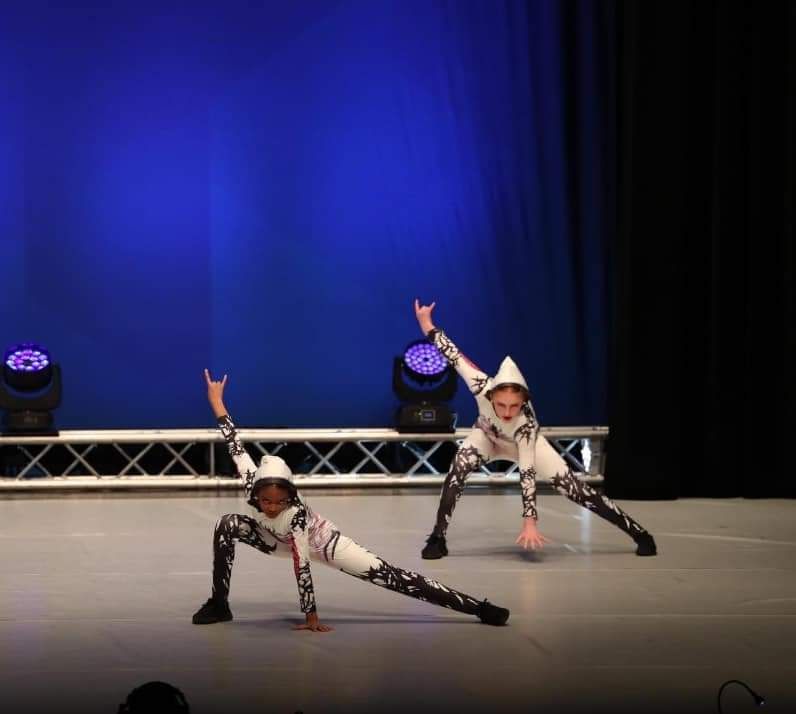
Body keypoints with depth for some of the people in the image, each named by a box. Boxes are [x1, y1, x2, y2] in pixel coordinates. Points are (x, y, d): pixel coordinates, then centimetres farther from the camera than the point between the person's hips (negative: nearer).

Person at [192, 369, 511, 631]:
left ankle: (478, 608, -14)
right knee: (227, 525, -17)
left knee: (390, 577, -13)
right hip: (278, 540, 6)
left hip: (320, 541, -6)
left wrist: (311, 616, -32)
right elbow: (237, 448, -19)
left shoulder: (296, 513, -40)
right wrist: (217, 404, -15)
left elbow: (301, 566, -37)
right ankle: (219, 605, -3)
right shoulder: (252, 483, -29)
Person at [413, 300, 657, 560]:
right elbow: (453, 354, -28)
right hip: (486, 436, 2)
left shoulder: (526, 423, -43)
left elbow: (527, 472, -40)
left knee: (575, 488, -6)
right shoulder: (481, 387, -42)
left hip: (524, 443, -2)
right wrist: (426, 324, -24)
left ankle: (640, 534, 4)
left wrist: (529, 522, -41)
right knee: (457, 471, -30)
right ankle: (437, 538, -17)